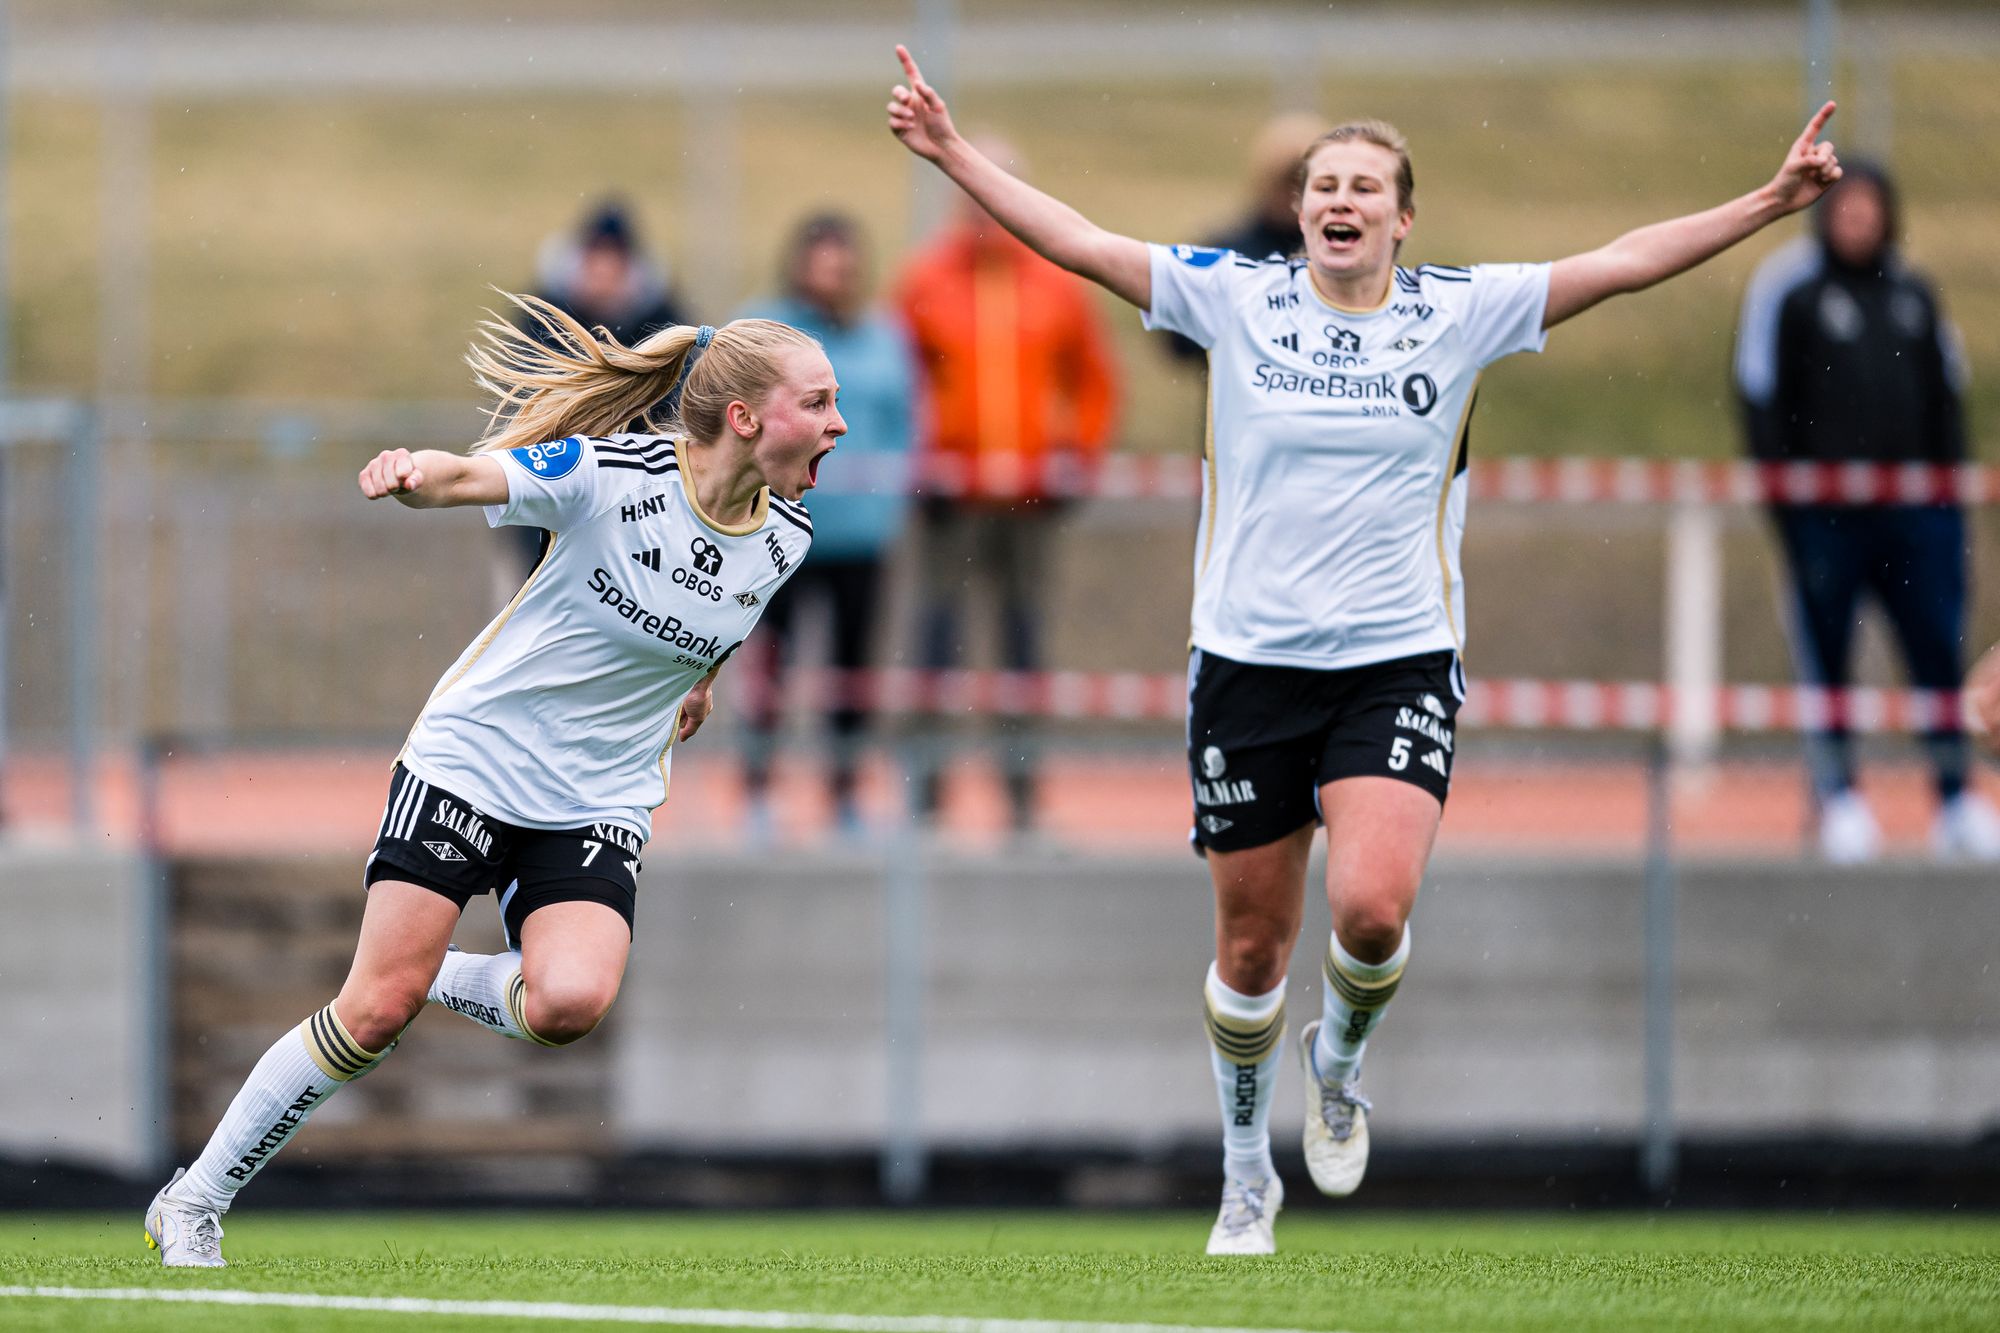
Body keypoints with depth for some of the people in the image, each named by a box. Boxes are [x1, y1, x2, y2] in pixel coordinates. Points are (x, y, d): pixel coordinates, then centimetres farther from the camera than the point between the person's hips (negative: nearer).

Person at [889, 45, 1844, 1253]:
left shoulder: (1462, 313, 1)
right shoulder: (1233, 297, 0)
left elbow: (1623, 263, -1)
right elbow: (1078, 243, -3)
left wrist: (1770, 203, -8)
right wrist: (953, 153, -10)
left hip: (1399, 665, -1)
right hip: (1249, 662, 1)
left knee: (1373, 907, -21)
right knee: (1253, 942, 6)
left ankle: (1339, 1064, 13)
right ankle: (1248, 1175, 28)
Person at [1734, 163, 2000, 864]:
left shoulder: (1913, 294, 14)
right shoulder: (1787, 288, -1)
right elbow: (1763, 396, -2)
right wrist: (1782, 490, -8)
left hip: (1914, 508, 4)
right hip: (1825, 509, -4)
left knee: (1939, 643, 2)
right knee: (1825, 651, 0)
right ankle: (1837, 794, 8)